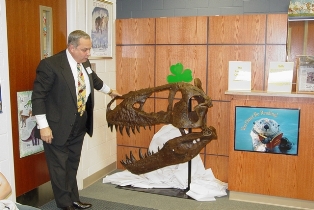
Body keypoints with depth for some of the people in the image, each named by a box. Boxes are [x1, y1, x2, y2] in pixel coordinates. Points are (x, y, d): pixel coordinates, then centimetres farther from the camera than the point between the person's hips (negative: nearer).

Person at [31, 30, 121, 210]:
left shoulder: (85, 63, 5)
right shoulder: (50, 64, -18)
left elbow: (94, 79, 26)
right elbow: (38, 96, -17)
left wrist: (109, 90, 41)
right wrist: (43, 126, -20)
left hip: (79, 126, 7)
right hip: (58, 127, -7)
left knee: (73, 165, 18)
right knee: (59, 167, 5)